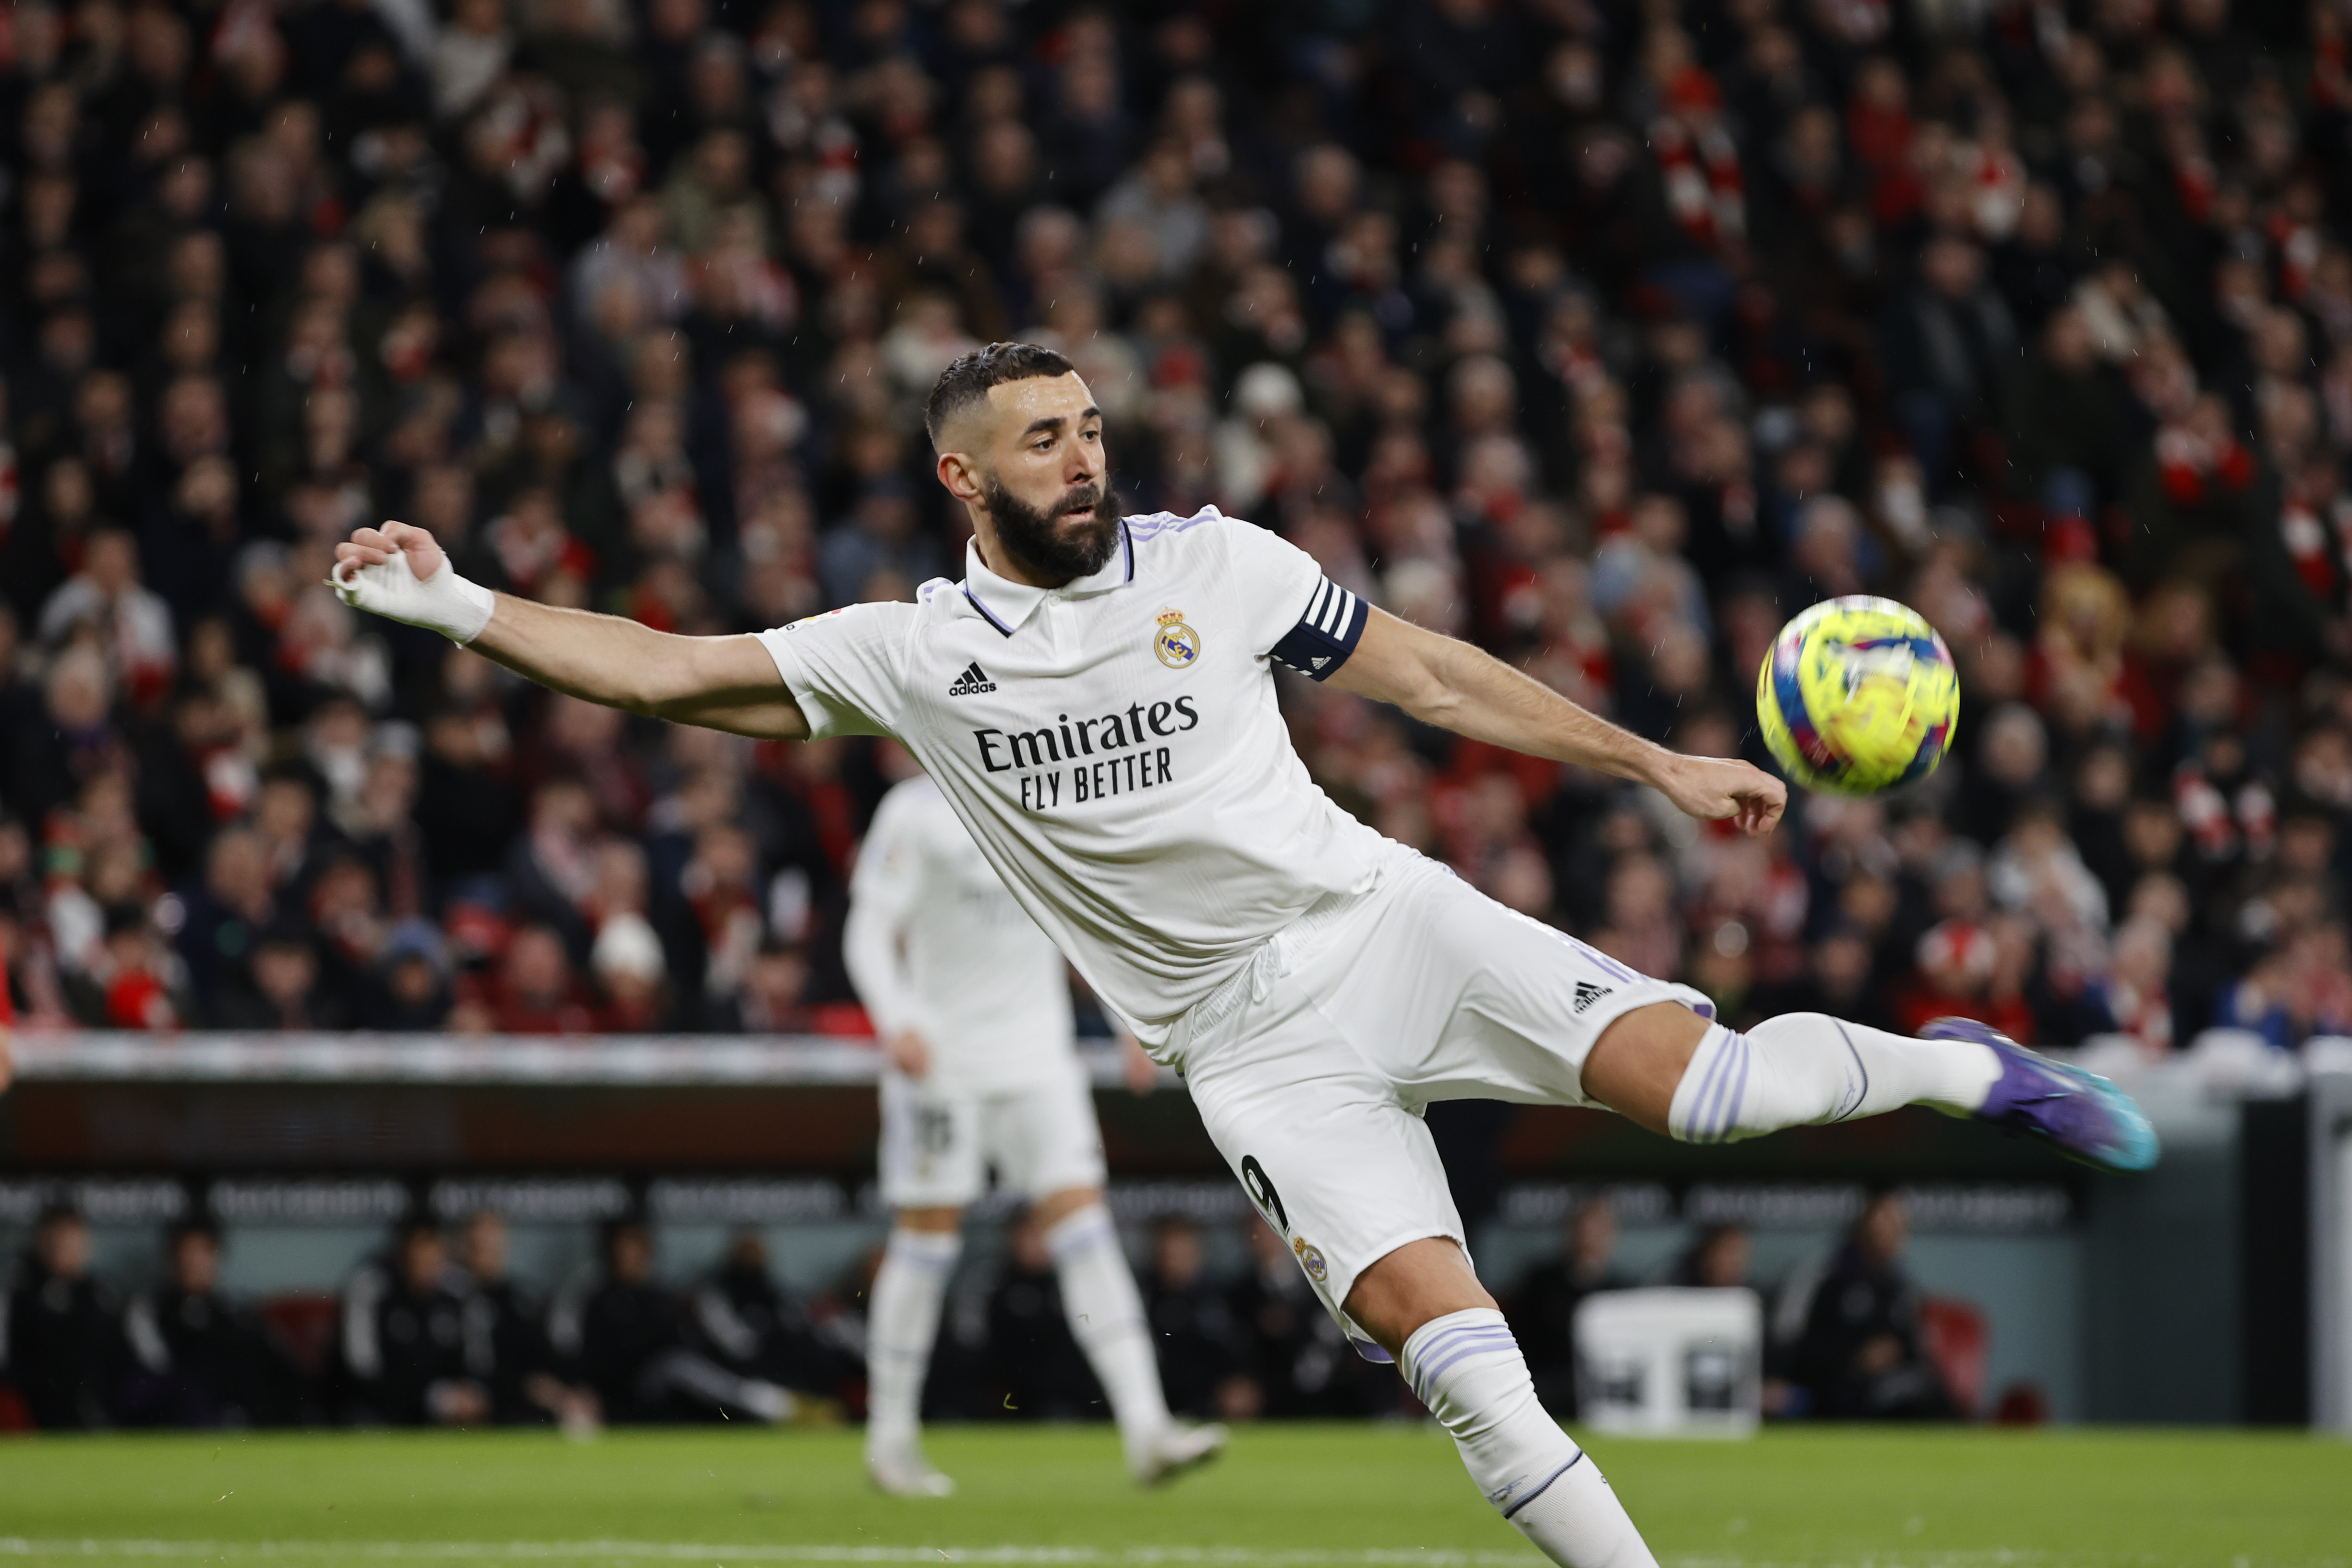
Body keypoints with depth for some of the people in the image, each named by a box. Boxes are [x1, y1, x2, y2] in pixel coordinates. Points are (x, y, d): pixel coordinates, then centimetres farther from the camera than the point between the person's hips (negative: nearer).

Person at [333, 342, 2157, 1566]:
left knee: (1694, 1077, -20)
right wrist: (456, 606, -7)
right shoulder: (910, 653, 4)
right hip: (1250, 1044, -1)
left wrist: (1656, 764, 12)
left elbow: (1425, 670, 12)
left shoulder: (1209, 559, 5)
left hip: (1374, 914, 1)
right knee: (1439, 1333, -20)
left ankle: (1946, 1066, 5)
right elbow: (674, 672, 3)